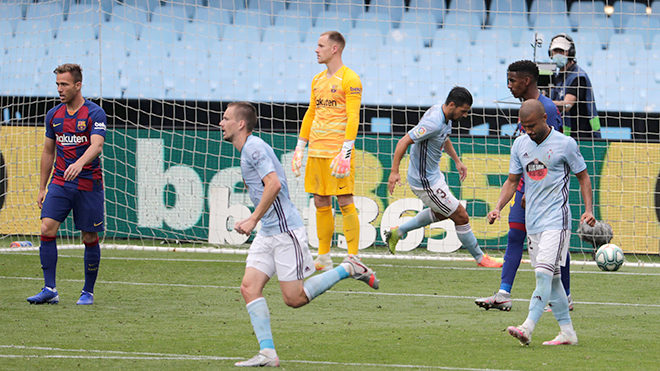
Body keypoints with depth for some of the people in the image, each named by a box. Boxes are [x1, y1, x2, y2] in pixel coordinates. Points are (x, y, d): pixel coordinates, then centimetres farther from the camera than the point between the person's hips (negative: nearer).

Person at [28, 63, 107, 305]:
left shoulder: (94, 113, -7)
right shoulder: (53, 115, 10)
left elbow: (96, 145, -22)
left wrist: (79, 163, -41)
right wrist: (42, 188, 17)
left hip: (88, 183, -4)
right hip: (60, 183, 4)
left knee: (90, 238, 1)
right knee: (47, 229, -12)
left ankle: (88, 292, 15)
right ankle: (50, 290, -11)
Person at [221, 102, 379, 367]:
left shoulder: (253, 147, -13)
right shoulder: (248, 150, 18)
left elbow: (273, 184, -24)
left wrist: (253, 220, -22)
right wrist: (253, 222, 21)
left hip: (285, 229, -10)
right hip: (267, 233, 10)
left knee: (294, 298, -6)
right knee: (249, 287, -4)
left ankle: (348, 269, 8)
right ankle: (267, 353, -8)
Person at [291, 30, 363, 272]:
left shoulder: (350, 80, -7)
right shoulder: (318, 80, 17)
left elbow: (353, 118, -13)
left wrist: (346, 152, -20)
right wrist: (300, 148, 19)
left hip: (338, 151, -8)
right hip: (316, 151, 8)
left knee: (344, 202, -8)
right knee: (321, 203, 8)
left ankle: (353, 259, -6)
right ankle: (323, 259, 14)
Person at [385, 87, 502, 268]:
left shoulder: (446, 118, 1)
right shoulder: (434, 123, -30)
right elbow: (404, 141, -30)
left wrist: (457, 161, 24)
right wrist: (394, 172, -32)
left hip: (434, 175, 10)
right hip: (426, 182, -10)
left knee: (441, 213, 30)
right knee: (461, 217, -1)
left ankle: (397, 232, 36)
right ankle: (480, 258, 14)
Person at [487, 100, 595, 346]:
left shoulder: (565, 144, -5)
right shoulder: (519, 145, 9)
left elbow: (583, 177, 2)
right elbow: (512, 181, 16)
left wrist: (588, 210, -9)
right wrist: (498, 207, 1)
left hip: (556, 220, -6)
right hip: (533, 222, 6)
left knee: (544, 273, -17)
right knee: (551, 279, 8)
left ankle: (527, 328, -26)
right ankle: (567, 332, 14)